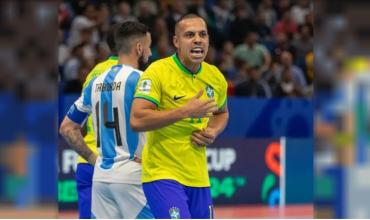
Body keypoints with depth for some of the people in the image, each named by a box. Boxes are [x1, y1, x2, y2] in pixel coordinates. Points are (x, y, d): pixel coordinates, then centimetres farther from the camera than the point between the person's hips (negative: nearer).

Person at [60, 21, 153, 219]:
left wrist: (91, 157, 15)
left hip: (101, 175, 7)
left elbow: (67, 128, 16)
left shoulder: (96, 82, 11)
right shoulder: (139, 80, -10)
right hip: (131, 174, -7)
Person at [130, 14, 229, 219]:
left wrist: (213, 132, 3)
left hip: (198, 177, 7)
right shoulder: (158, 71, -13)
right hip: (162, 173, -7)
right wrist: (185, 111, -23)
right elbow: (137, 120, -22)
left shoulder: (215, 77, 6)